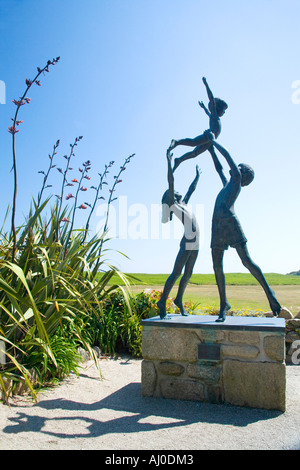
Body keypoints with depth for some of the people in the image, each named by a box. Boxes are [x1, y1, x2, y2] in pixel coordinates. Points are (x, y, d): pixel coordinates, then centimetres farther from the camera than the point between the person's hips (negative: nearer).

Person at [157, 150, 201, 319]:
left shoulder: (183, 203, 22)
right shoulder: (172, 204, 2)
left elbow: (191, 189, 37)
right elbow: (171, 181, -5)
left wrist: (197, 176, 49)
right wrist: (169, 162, -6)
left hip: (195, 244, 8)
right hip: (186, 244, -8)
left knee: (188, 274, 11)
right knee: (176, 273, -10)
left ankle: (179, 300, 24)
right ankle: (163, 302, -1)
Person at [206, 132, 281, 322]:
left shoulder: (237, 179, 11)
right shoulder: (227, 183, 30)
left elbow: (228, 156, 8)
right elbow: (219, 167, 41)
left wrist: (214, 141, 19)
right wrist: (210, 147, 44)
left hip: (231, 222, -7)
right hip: (217, 226, 7)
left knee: (247, 261, -13)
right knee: (217, 267, 1)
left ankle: (268, 291, 4)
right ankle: (224, 305, 7)